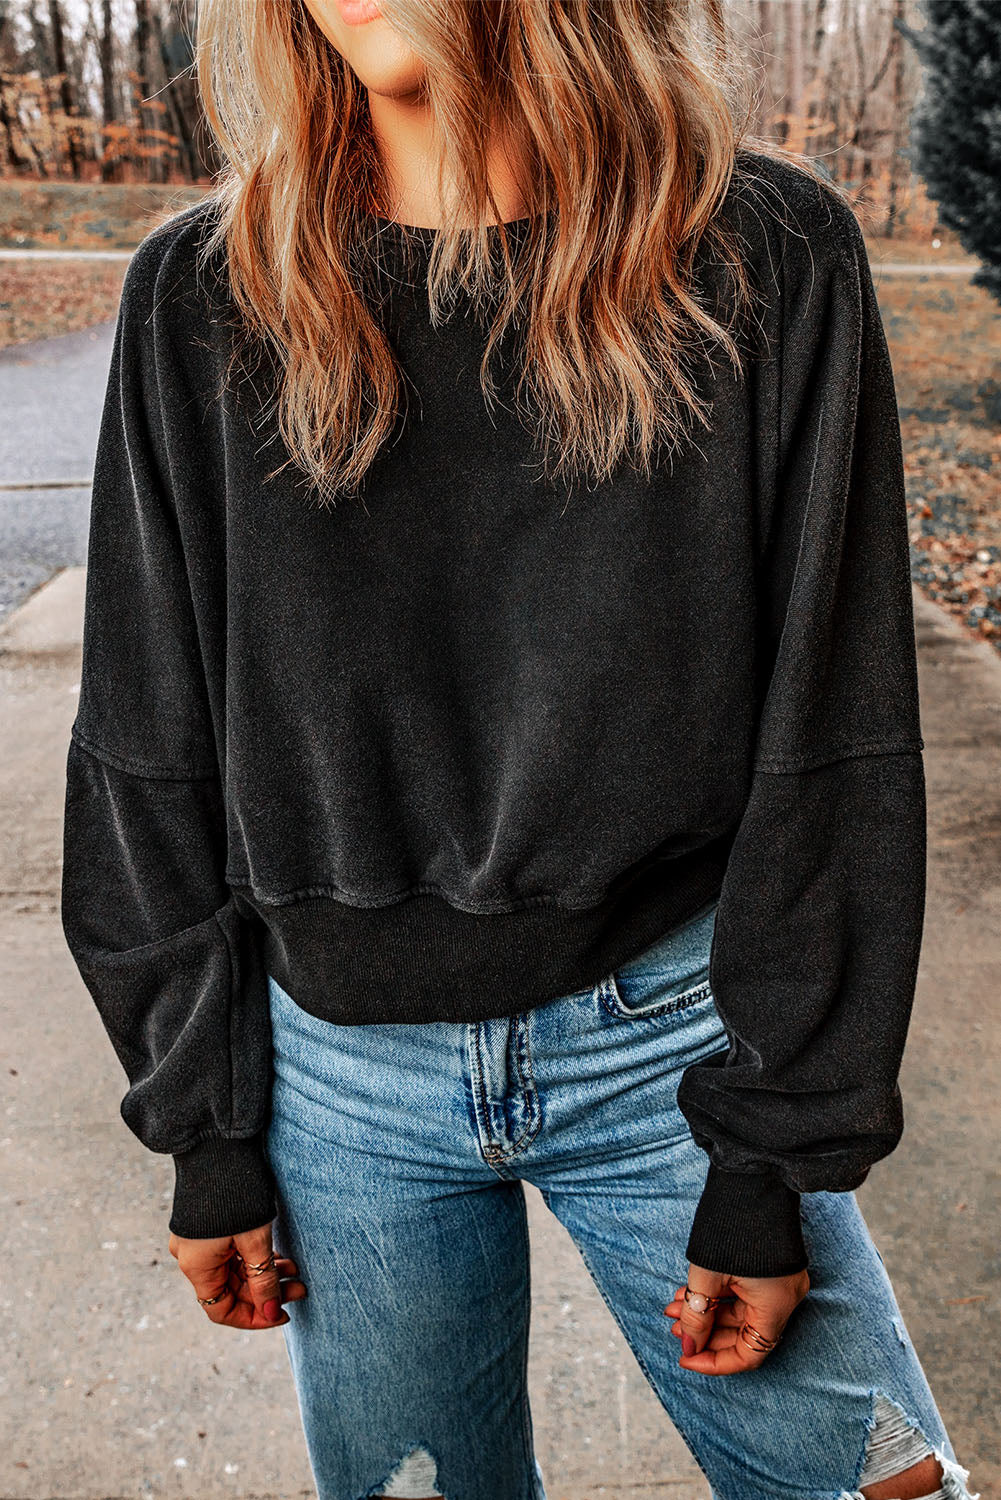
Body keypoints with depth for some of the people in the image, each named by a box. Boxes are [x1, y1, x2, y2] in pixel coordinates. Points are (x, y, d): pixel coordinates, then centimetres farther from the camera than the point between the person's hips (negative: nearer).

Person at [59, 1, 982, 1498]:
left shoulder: (769, 259, -7)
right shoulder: (199, 298, -3)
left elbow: (833, 742, -7)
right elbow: (152, 754, 1)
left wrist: (774, 1160, -7)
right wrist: (207, 1128, 2)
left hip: (669, 1030, -1)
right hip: (342, 1066, 2)